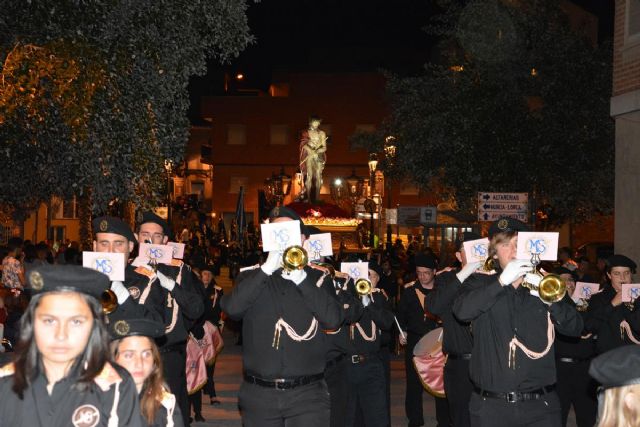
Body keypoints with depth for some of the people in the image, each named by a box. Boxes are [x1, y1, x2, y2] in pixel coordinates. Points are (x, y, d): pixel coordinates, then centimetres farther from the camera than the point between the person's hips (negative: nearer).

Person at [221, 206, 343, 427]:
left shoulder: (318, 277, 5)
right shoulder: (251, 275, 7)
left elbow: (333, 319, -9)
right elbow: (232, 308, -11)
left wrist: (300, 278, -14)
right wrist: (267, 268, -14)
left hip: (307, 393, -1)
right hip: (259, 393, 1)